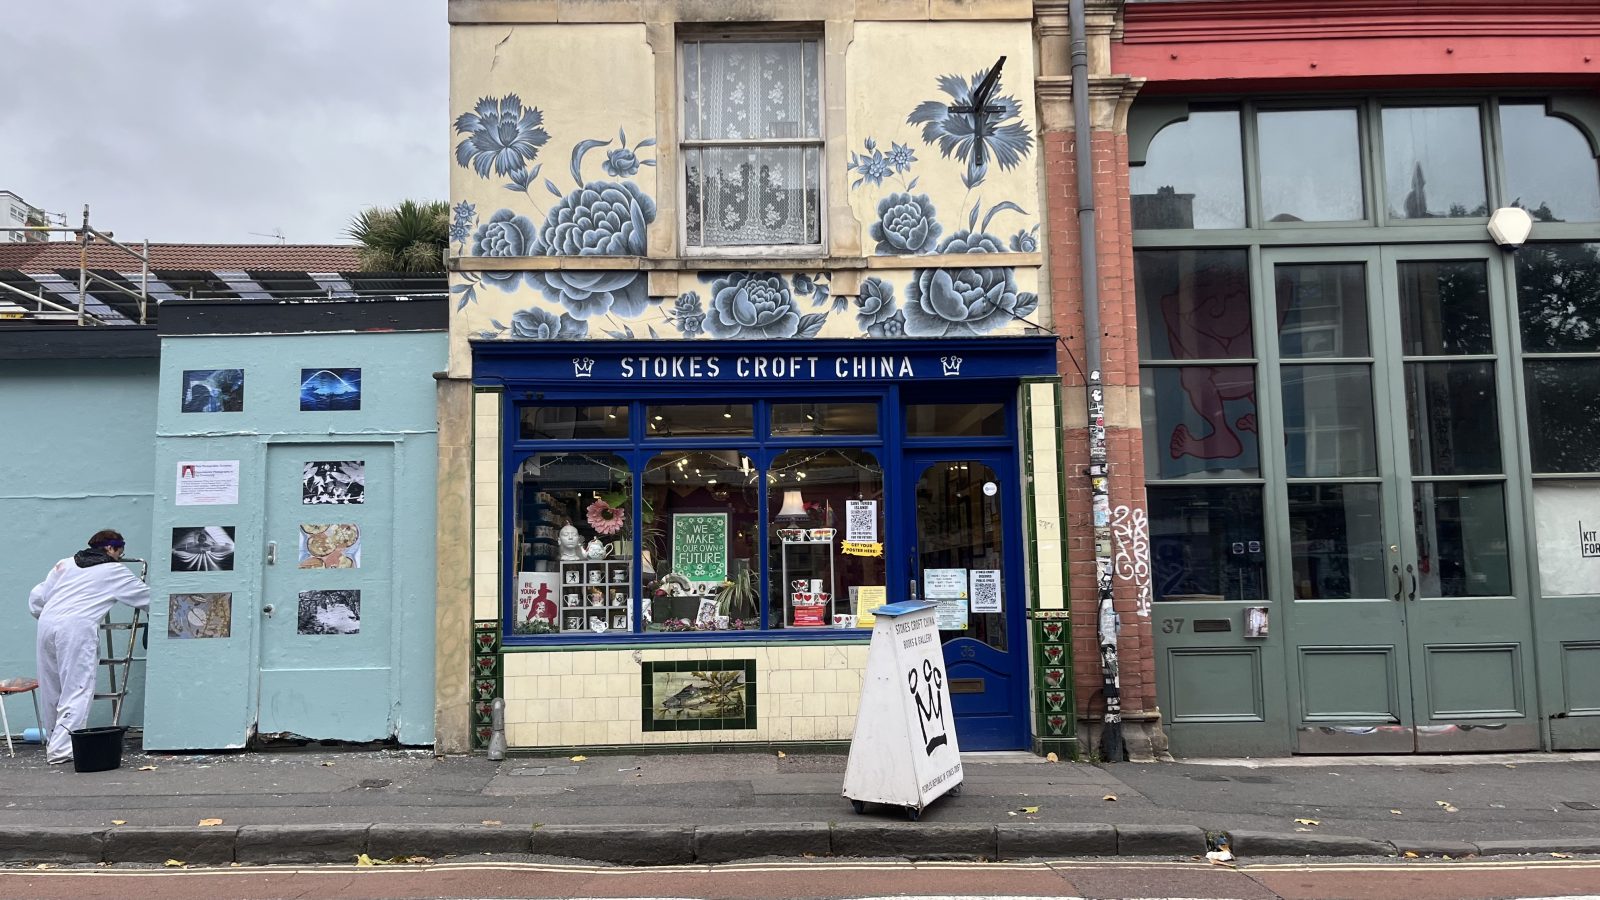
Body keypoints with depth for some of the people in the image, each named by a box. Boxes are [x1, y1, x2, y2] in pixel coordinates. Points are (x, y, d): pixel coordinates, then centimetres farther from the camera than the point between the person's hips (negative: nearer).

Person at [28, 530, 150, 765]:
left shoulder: (65, 564, 24)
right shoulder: (114, 571, 11)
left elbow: (37, 597, 21)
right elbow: (145, 596, 19)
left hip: (47, 623, 6)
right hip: (77, 628, -6)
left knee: (51, 688, 15)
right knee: (77, 689, -4)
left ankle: (53, 740, 25)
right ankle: (61, 749, -10)